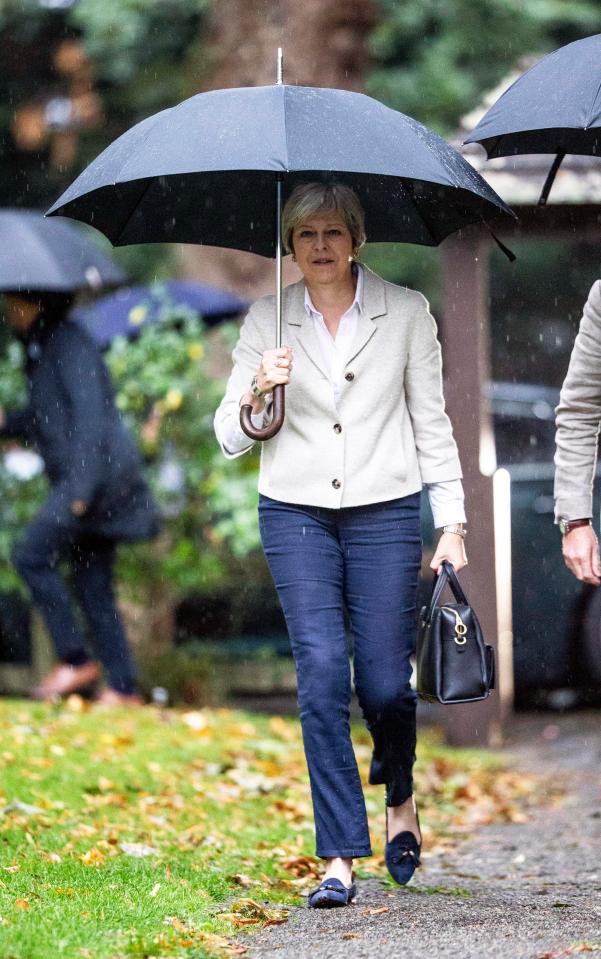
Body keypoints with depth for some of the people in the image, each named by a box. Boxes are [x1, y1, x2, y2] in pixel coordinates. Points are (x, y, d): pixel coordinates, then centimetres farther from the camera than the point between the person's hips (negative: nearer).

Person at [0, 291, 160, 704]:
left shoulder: (69, 343, -9)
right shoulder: (41, 349, 20)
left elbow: (90, 412, -18)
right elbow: (43, 422, 24)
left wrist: (80, 486, -23)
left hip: (101, 471, -10)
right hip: (81, 482, 10)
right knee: (93, 587, 7)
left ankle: (75, 661, -8)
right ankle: (123, 688, 6)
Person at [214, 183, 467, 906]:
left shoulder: (406, 313, 4)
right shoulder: (266, 322, 6)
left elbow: (432, 423, 6)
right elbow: (229, 439, 7)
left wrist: (452, 523, 0)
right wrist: (256, 392, -14)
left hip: (385, 508, -1)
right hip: (295, 512, 1)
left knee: (384, 681, -3)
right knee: (321, 672, -10)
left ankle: (400, 798, 30)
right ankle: (340, 859, -7)